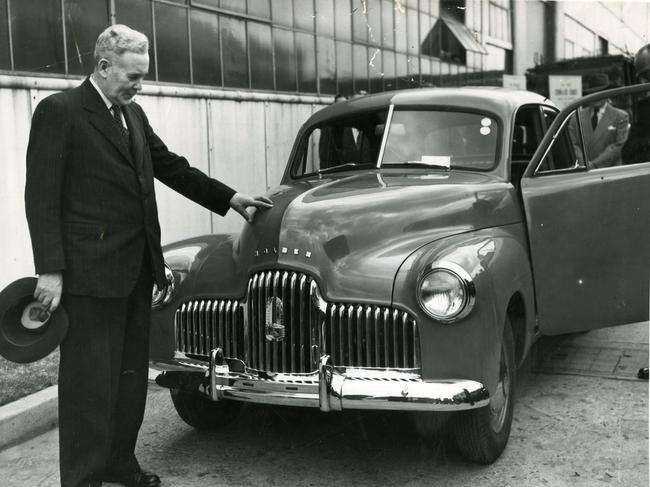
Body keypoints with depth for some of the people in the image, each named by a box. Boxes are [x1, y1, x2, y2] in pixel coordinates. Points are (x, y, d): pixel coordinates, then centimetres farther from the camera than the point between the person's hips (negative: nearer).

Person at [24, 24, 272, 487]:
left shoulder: (133, 114, 14)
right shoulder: (59, 111, -7)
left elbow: (170, 166, 21)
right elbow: (41, 195, -11)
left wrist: (229, 197, 17)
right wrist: (50, 270, -16)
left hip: (137, 268, 8)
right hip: (90, 271, -7)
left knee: (131, 374, 14)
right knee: (90, 381, -2)